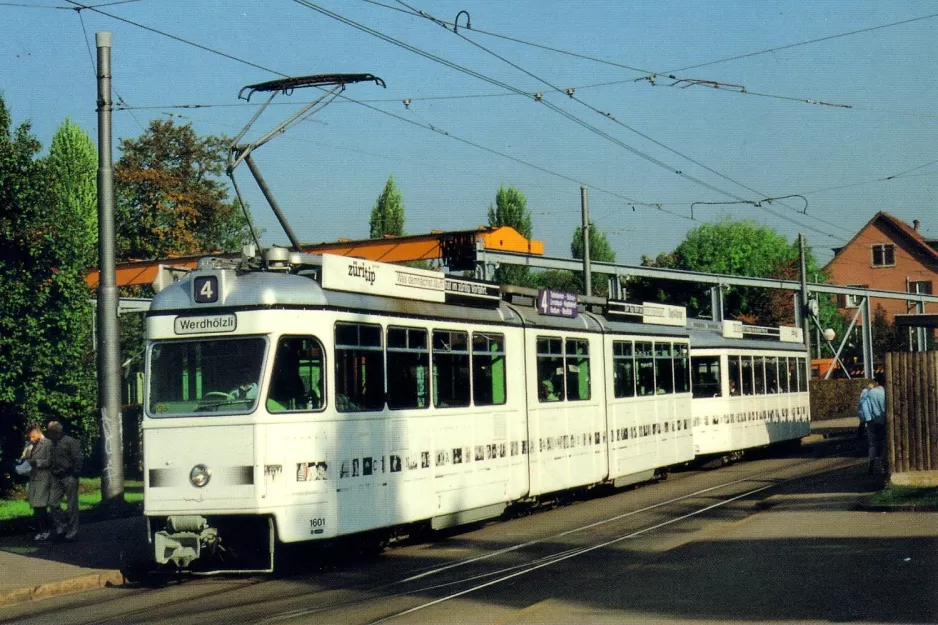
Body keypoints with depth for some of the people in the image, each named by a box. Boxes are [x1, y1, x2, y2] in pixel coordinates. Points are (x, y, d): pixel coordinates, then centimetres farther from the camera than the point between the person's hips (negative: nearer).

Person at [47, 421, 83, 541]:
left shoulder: (70, 441, -9)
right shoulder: (52, 443, 13)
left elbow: (79, 458, -14)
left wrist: (75, 474, -12)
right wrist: (53, 473, 11)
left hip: (69, 477, -7)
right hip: (57, 478, 7)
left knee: (71, 505, -1)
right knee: (53, 503, -2)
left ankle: (72, 532, 5)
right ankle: (61, 527, 8)